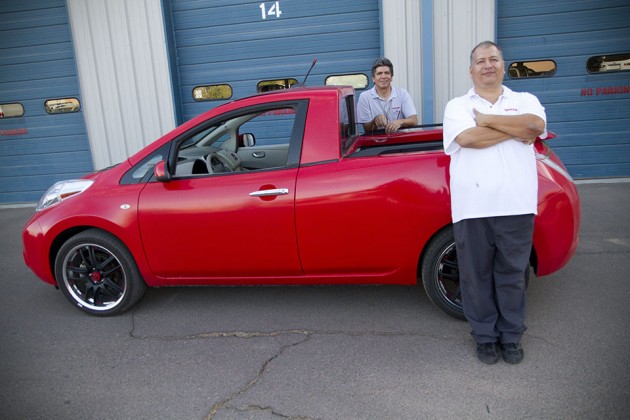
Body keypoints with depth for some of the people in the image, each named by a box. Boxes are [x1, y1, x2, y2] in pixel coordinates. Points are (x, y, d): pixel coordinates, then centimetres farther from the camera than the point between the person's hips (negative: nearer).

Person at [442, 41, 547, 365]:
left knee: (512, 274, 11)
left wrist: (486, 119, -6)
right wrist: (516, 130, -5)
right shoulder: (457, 105, 8)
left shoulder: (524, 100, 13)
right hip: (472, 208, -1)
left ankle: (511, 335, 28)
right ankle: (485, 335, 26)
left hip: (516, 206, 1)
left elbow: (535, 125, -11)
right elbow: (466, 137, -13)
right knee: (477, 275, 8)